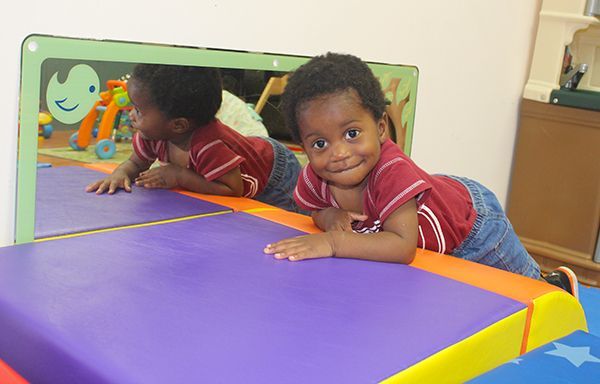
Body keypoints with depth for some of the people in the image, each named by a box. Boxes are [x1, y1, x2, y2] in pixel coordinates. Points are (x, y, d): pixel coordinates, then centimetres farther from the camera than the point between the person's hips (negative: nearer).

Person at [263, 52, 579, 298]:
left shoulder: (393, 171, -46)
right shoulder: (313, 177, -28)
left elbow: (404, 247, -54)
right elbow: (317, 211, -7)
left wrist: (334, 242, -59)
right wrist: (332, 218, -30)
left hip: (470, 220, -6)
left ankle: (558, 283, 55)